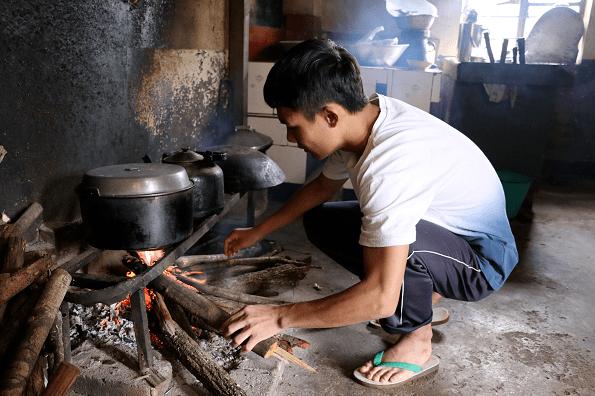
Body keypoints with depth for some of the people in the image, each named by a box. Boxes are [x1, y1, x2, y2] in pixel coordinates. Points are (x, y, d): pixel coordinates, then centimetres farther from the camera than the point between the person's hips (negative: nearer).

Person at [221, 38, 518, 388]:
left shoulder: (389, 162, -37)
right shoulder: (362, 117, -10)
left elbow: (381, 297, -37)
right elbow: (322, 187, 9)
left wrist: (280, 317, -27)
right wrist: (257, 233, 12)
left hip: (481, 259, -8)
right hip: (445, 228, 8)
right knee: (320, 220, 5)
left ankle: (417, 342, -7)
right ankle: (421, 296, 14)